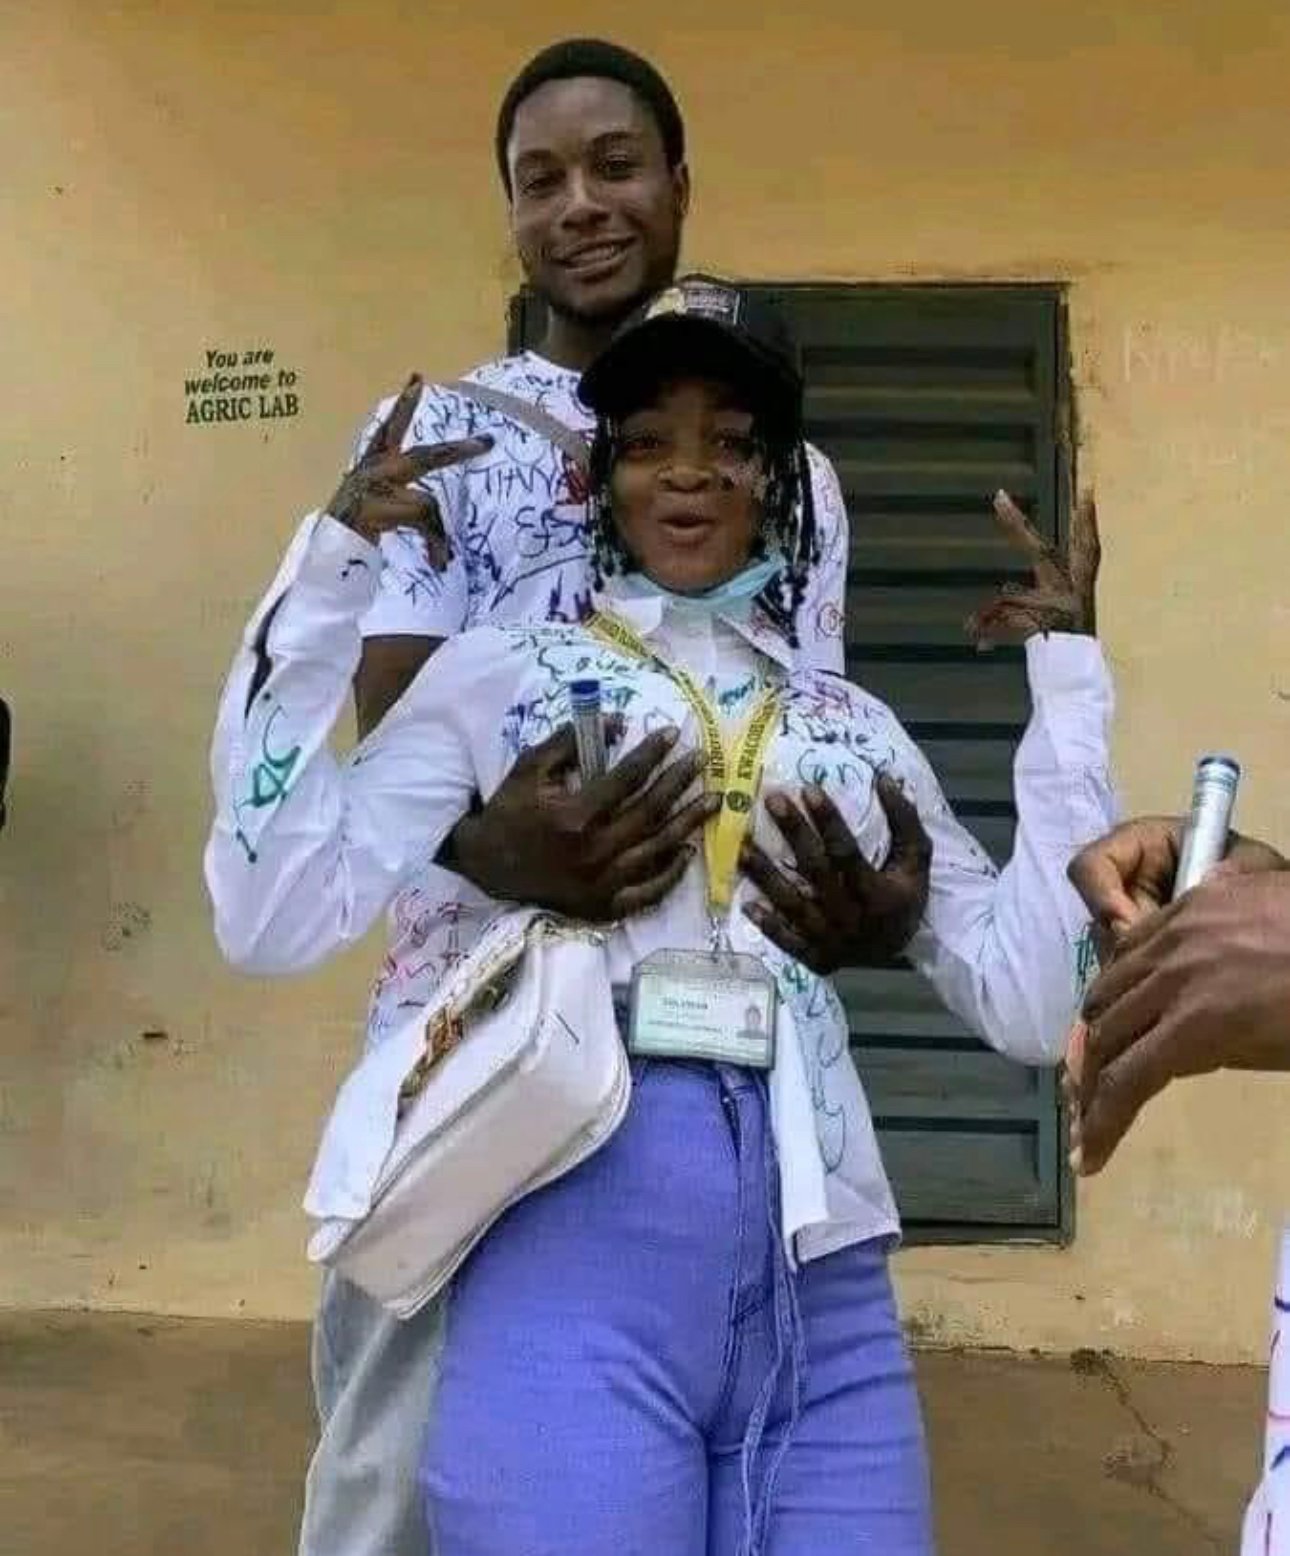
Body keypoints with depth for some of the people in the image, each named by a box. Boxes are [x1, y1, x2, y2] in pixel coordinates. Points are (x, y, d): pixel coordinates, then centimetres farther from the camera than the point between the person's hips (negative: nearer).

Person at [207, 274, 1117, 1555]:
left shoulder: (854, 730, 13)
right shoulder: (505, 671, 4)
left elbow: (1031, 1003, 3)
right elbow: (274, 920, -8)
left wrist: (1067, 677, 5)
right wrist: (333, 571, -8)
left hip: (821, 1289, 4)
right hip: (576, 1260, -3)